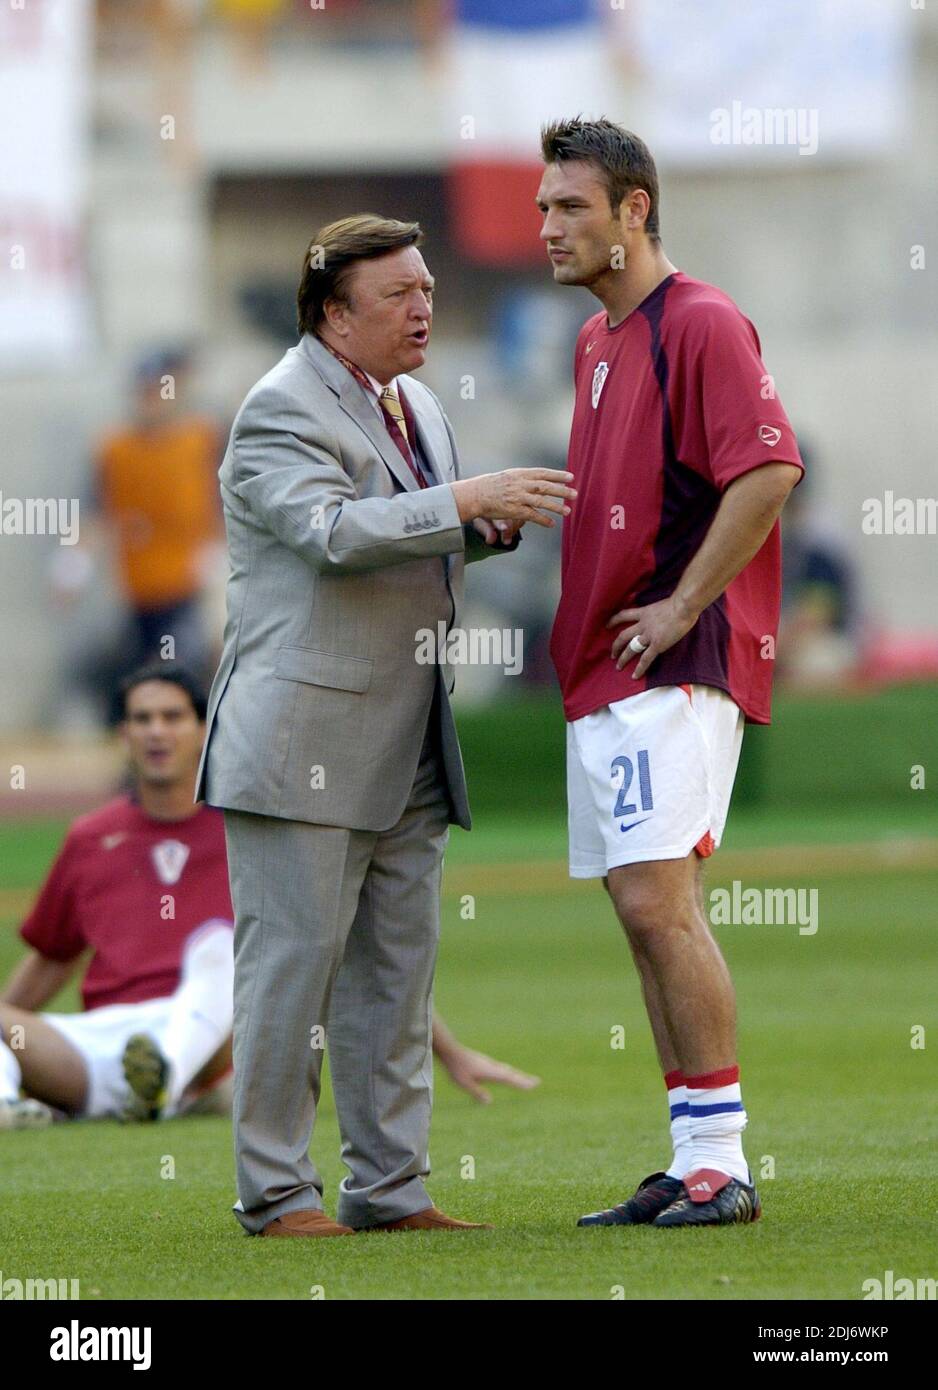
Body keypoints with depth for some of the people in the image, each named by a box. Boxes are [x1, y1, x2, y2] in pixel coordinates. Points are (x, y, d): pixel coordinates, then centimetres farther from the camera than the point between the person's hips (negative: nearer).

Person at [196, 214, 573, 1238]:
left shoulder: (418, 408, 18)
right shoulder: (282, 408, -10)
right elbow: (333, 530, -24)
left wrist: (494, 523, 5)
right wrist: (468, 499, -29)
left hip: (404, 752, 9)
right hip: (302, 740, -9)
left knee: (397, 966, 8)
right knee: (292, 959, -6)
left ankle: (389, 1187, 12)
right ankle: (274, 1191, -1)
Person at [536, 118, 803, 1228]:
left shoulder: (699, 324, -10)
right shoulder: (595, 341, 19)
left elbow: (768, 471, -20)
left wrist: (679, 609, -18)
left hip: (675, 673, -10)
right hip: (602, 676, 10)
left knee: (658, 902, -15)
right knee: (643, 910, 8)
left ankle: (720, 1164, -12)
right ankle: (693, 1165, 10)